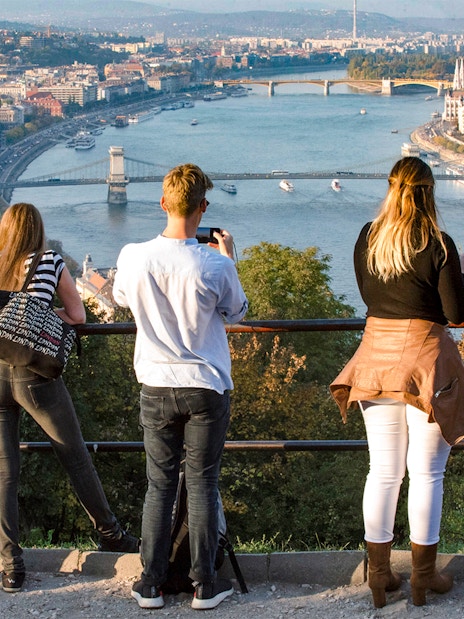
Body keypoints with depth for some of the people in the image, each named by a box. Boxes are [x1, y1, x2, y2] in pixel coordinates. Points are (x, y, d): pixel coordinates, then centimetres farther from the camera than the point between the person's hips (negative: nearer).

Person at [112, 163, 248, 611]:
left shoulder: (133, 257, -10)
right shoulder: (214, 266, -16)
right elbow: (236, 311, 3)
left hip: (157, 387, 2)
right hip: (206, 388, -2)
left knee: (159, 485, 11)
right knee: (202, 485, 8)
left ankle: (150, 585, 16)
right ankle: (204, 585, 14)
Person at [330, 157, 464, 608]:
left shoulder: (367, 239, 2)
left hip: (376, 355, 5)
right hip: (425, 359, -4)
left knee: (383, 470, 12)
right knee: (426, 472, 6)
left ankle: (378, 572, 18)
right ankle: (423, 575, 14)